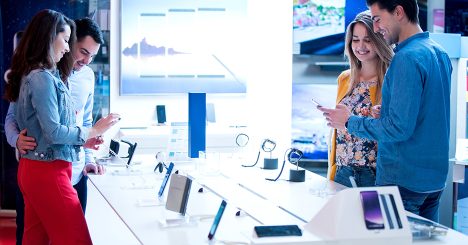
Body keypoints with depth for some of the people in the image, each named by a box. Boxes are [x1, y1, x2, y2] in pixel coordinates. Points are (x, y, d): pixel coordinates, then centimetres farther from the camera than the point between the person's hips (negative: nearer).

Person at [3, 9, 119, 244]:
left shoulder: (30, 75, 13)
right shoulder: (42, 77, -16)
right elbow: (53, 132, -17)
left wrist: (81, 140, 9)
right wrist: (92, 131, -6)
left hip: (32, 169, 10)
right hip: (47, 172, -10)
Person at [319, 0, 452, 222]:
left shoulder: (407, 58, -19)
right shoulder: (440, 54, 10)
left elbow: (399, 128, -23)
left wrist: (349, 122, -11)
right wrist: (386, 111, 11)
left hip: (404, 180, -9)